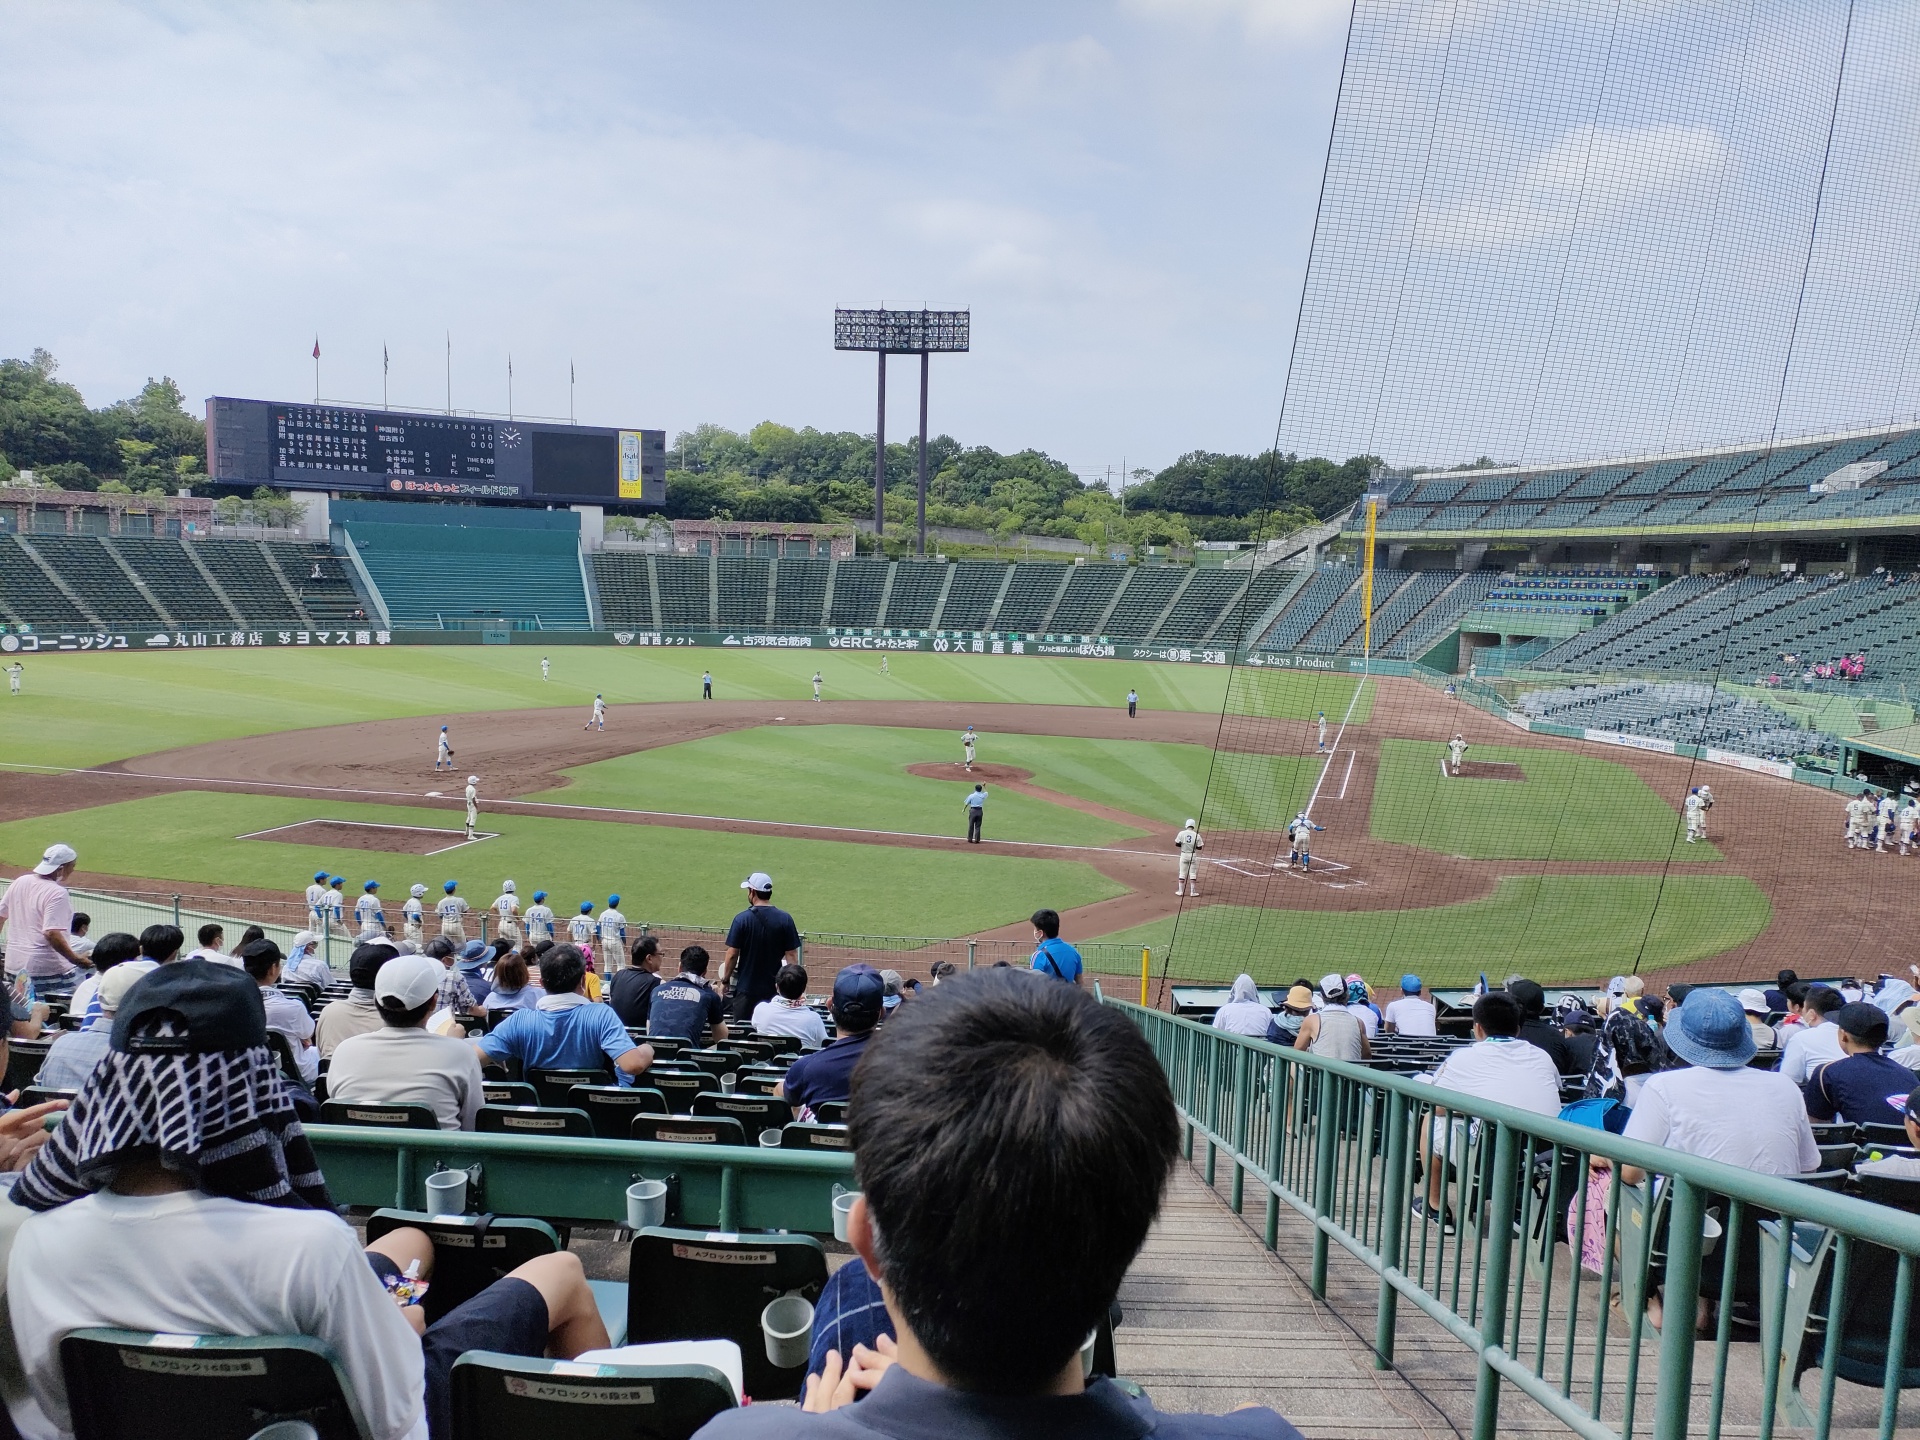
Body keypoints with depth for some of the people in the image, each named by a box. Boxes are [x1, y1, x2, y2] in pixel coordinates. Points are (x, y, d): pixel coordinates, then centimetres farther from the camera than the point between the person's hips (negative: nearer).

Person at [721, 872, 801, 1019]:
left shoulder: (742, 919, -9)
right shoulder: (785, 919, -4)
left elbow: (732, 955, -8)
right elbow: (791, 955, -3)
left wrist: (725, 980, 5)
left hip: (746, 989, -2)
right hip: (774, 989, 2)